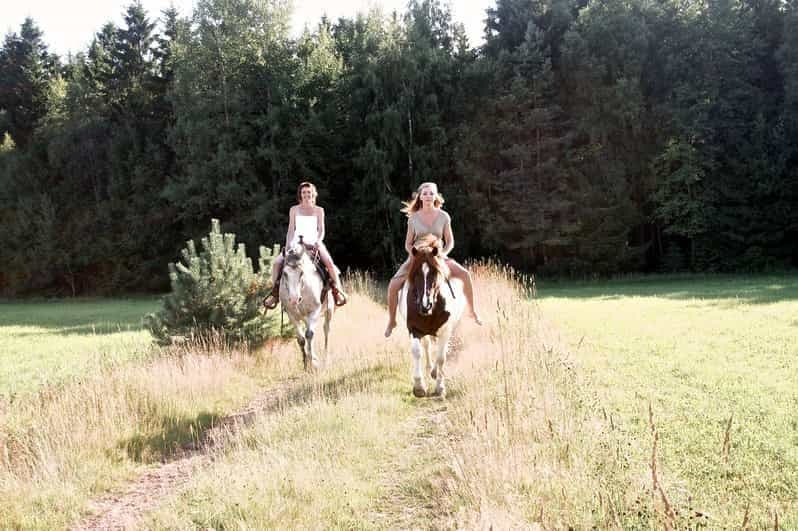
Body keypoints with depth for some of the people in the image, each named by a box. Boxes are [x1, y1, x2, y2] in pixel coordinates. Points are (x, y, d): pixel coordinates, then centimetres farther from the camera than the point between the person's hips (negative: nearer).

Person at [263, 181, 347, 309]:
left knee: (330, 264, -27)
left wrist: (317, 242, -17)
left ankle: (337, 290, -9)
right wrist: (288, 246, -5)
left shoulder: (319, 210, 8)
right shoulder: (294, 210, 10)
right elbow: (290, 230, 7)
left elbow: (321, 230, 2)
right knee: (277, 263, -19)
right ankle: (275, 292, -3)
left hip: (314, 243, -1)